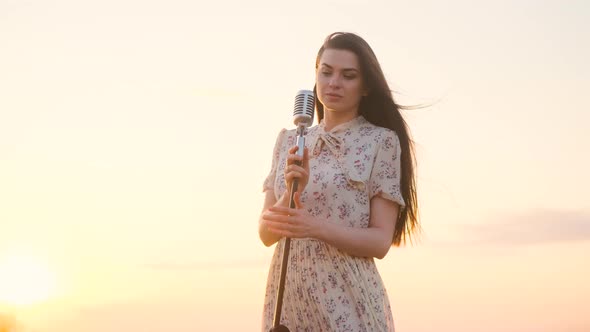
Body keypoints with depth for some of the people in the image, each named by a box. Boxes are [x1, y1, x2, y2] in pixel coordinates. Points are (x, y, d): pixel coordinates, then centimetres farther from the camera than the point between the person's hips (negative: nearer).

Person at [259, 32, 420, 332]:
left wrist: (317, 227, -23)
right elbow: (266, 233, 2)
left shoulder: (381, 141, -4)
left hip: (346, 301, -4)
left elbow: (380, 241, -9)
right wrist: (291, 194, -17)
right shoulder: (289, 141, 7)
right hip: (286, 297, 4)